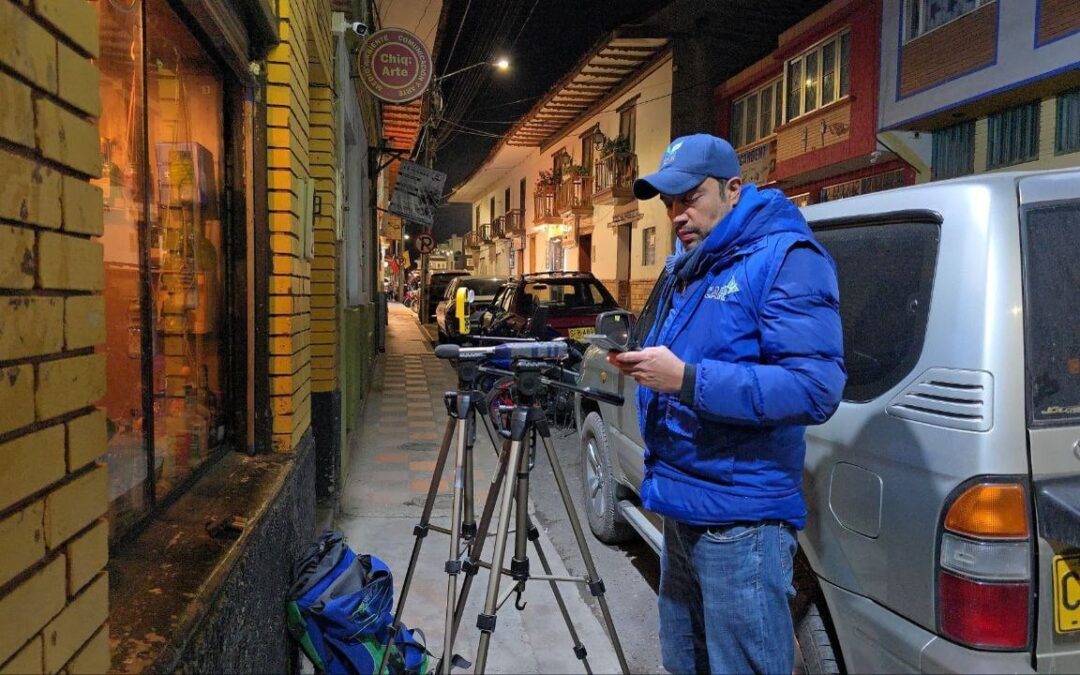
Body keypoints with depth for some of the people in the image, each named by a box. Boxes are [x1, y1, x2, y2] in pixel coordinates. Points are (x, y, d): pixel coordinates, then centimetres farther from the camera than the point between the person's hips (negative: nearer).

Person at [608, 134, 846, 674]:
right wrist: (641, 363, 1)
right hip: (680, 508, 9)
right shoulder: (684, 264, 13)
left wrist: (687, 379, -29)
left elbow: (817, 387, -24)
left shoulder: (785, 257, -14)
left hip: (740, 521, -9)